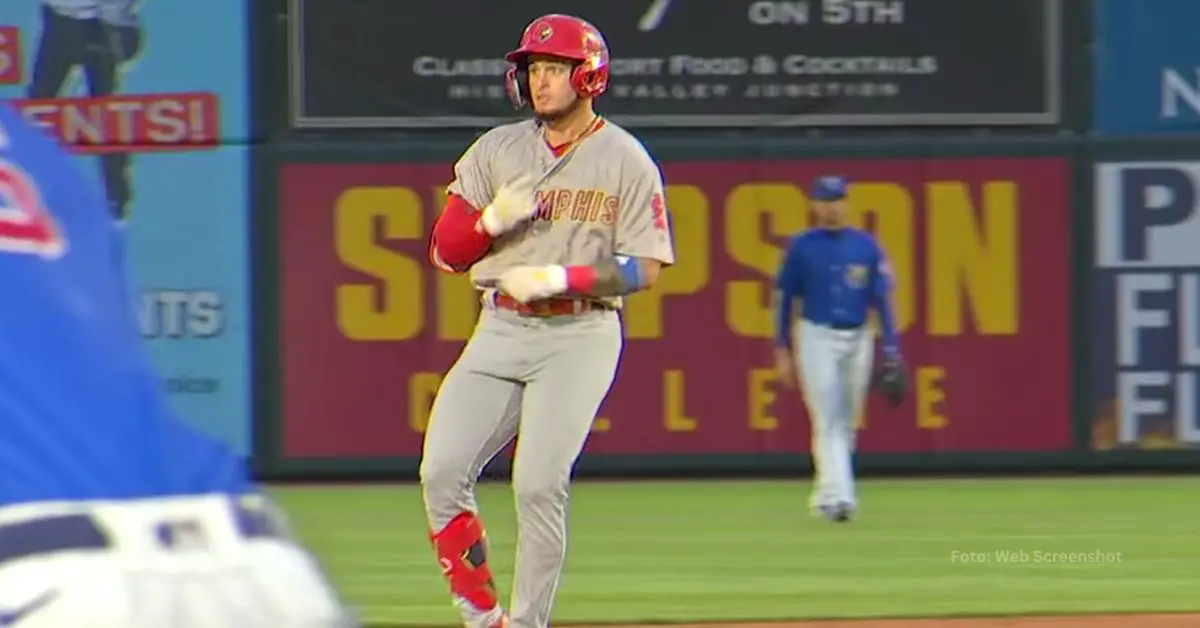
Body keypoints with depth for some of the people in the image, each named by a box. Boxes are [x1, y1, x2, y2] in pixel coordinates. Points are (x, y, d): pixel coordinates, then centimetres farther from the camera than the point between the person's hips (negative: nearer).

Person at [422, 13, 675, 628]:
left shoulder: (625, 161, 1)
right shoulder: (497, 150, 11)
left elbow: (644, 268, -4)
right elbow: (446, 250, 11)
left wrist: (559, 278, -16)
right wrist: (493, 220, -10)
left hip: (579, 336, -4)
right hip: (500, 330, 4)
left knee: (539, 486, -14)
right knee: (442, 472, -9)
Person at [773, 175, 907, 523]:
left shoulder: (866, 246, 4)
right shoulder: (801, 247, 0)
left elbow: (882, 299, 4)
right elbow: (784, 298, 4)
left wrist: (891, 351, -2)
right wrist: (782, 350, 1)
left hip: (858, 339, 3)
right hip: (817, 337, -3)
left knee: (846, 424, 9)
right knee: (827, 421, -12)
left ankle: (826, 494, 23)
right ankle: (838, 495, -19)